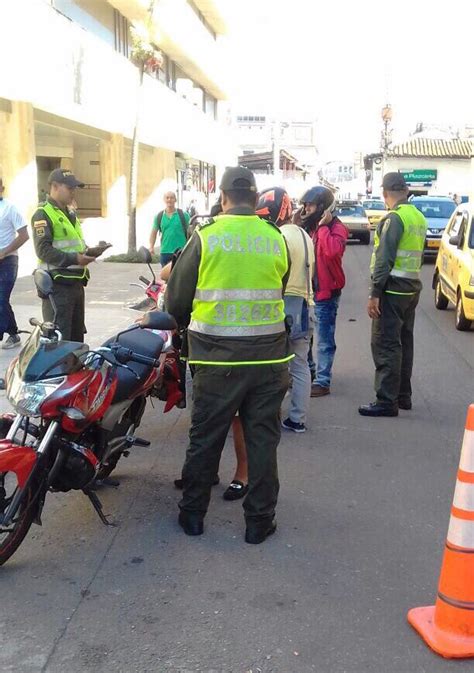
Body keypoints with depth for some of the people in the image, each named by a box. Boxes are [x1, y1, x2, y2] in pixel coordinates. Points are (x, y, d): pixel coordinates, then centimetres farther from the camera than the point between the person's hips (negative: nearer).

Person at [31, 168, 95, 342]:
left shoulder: (70, 213, 19)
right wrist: (74, 258, -27)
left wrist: (86, 253, 6)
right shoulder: (43, 214, -10)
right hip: (57, 284, -9)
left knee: (77, 334, 16)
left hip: (76, 282, 9)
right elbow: (43, 250, -20)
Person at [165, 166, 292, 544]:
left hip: (217, 360, -1)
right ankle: (259, 521, 20)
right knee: (262, 439, 11)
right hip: (268, 357, 2)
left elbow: (176, 302, 0)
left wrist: (191, 327, 20)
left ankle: (193, 513, 26)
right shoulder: (277, 240, 0)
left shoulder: (205, 239, -7)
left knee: (206, 437, 12)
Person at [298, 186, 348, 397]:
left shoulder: (337, 228, -11)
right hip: (307, 289, 8)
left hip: (326, 292, -8)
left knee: (324, 341, -2)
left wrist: (323, 226, -23)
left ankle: (322, 382, 4)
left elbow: (332, 251, -31)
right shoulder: (309, 226, 13)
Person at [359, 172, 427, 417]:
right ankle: (403, 395, 23)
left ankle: (387, 401, -5)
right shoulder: (419, 217, 14)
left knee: (385, 345, -6)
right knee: (403, 342, 15)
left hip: (393, 288, -9)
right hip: (412, 287, 9)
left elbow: (384, 258, -19)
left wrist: (375, 293, -18)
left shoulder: (394, 217, -14)